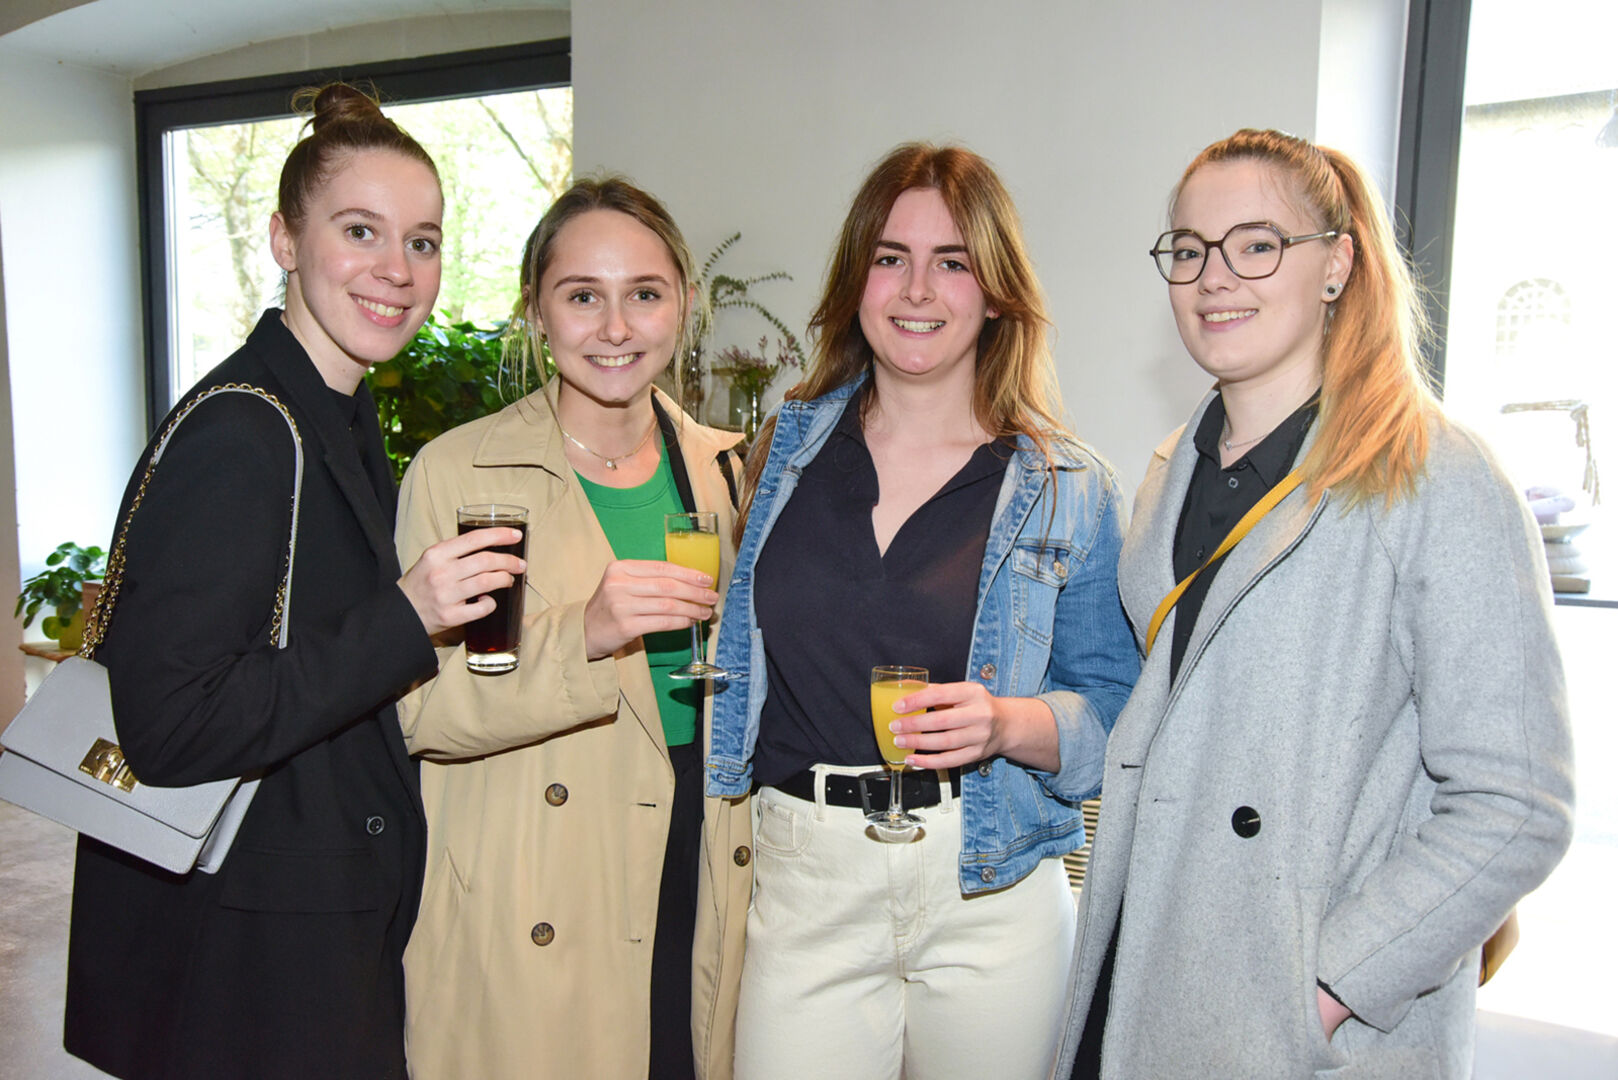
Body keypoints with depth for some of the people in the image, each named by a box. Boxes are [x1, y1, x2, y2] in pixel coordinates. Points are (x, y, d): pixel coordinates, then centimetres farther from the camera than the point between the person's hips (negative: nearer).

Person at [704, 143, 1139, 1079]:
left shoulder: (1069, 492, -4)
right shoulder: (790, 447, 4)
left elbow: (1115, 706, -2)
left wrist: (1007, 723, -19)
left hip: (988, 889, -1)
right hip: (802, 879, 2)